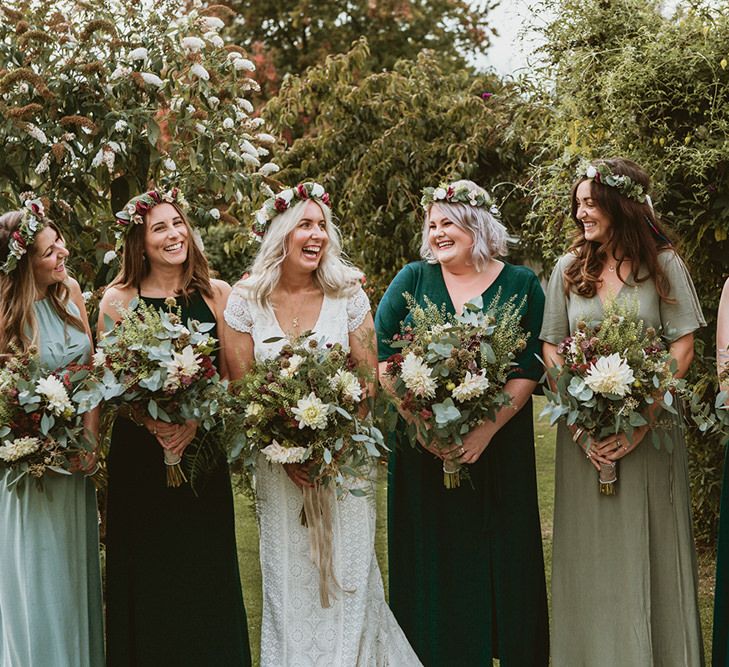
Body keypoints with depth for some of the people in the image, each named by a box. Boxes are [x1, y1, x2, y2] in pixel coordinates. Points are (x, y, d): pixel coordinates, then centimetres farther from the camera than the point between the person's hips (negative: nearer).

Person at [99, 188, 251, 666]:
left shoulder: (216, 294, 1)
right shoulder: (118, 300, -2)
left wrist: (195, 419, -14)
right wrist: (150, 420, -16)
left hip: (203, 450, 1)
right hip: (138, 453, -1)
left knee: (205, 570, 6)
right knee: (147, 574, 6)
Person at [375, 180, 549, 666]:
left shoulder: (521, 284, 2)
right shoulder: (413, 279, 4)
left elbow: (531, 365, -5)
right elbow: (379, 352, -2)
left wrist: (487, 429, -16)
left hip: (498, 450, -1)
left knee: (499, 561, 4)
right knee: (431, 563, 3)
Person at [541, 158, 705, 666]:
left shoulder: (663, 265, -1)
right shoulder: (569, 269, 7)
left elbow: (683, 346, -4)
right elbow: (550, 348, 6)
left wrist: (642, 418, -14)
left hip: (650, 430, -2)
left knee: (651, 550, 2)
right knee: (590, 552, 5)